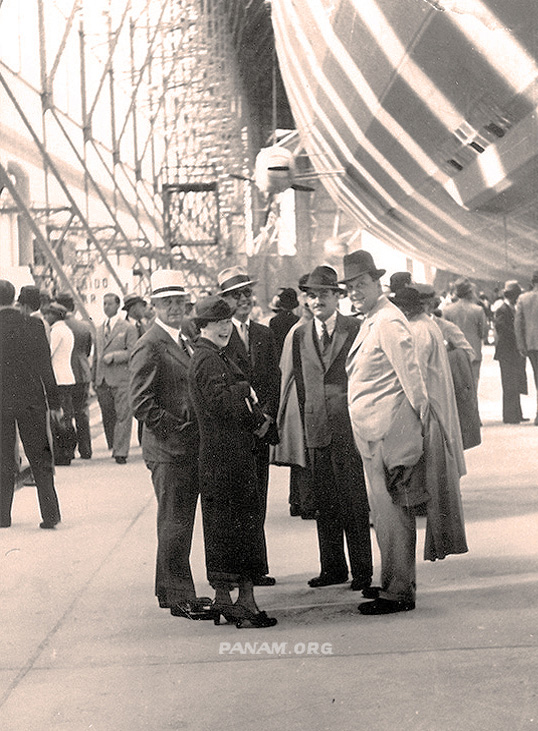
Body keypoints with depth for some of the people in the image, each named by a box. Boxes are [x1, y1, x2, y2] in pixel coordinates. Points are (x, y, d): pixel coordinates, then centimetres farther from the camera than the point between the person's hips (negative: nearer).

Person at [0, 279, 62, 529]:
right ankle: (50, 514, 2)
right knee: (40, 460, 7)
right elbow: (45, 366, -3)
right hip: (31, 400, 1)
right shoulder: (33, 325, -5)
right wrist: (54, 402, 2)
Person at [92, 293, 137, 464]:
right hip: (102, 379, 5)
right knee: (107, 417, 7)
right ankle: (113, 447, 19)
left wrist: (114, 356, -16)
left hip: (121, 379, -5)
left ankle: (121, 452, -7)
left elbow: (132, 352, -7)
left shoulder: (128, 328, 0)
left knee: (123, 416, -7)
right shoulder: (99, 329, 19)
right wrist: (94, 378, 17)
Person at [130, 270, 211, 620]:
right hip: (169, 450, -9)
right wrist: (177, 430, -17)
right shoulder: (149, 348, -12)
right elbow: (142, 404, -18)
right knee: (175, 523, -4)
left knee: (179, 522, 16)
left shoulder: (186, 340, 15)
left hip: (192, 447, 9)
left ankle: (170, 591, 26)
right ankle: (179, 597, 2)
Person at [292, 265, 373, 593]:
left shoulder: (356, 329, -2)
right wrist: (305, 424, 10)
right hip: (316, 427, 5)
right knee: (325, 501, 9)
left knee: (354, 500, -1)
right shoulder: (300, 335, 12)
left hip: (347, 426, -5)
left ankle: (362, 570, 7)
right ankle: (333, 567, 18)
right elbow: (299, 383, 15)